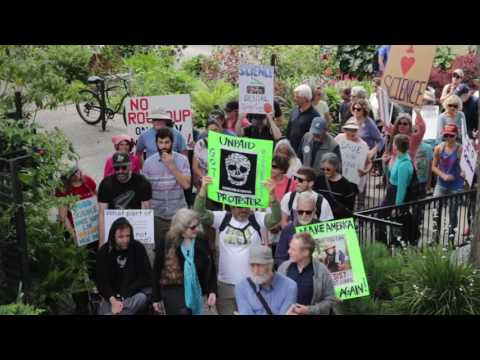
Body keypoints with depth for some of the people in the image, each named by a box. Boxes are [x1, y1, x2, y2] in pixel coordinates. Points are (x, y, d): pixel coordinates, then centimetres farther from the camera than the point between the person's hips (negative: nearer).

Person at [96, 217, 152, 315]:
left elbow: (146, 277, -7)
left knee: (142, 298, -35)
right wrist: (112, 299, -24)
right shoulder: (104, 252, -3)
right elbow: (102, 281, -4)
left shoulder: (138, 248, -7)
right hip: (113, 295, 2)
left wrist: (125, 295, -18)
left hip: (136, 292, -1)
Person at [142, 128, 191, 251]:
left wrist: (171, 165, -18)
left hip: (179, 214, -1)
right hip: (157, 215, 1)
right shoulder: (148, 162, -2)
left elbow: (186, 184, -13)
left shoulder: (182, 160, -5)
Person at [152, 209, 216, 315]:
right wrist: (155, 298, 2)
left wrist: (212, 291, -3)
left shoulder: (202, 241, -2)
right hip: (172, 290, -4)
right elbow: (157, 270, -1)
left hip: (195, 290, 4)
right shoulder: (167, 244, -8)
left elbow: (210, 268, 5)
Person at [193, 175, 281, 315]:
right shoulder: (222, 218, -1)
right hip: (226, 284, 1)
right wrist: (203, 189, -27)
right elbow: (200, 213, -12)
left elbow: (275, 219, -19)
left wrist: (271, 194, -35)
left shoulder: (257, 219, -3)